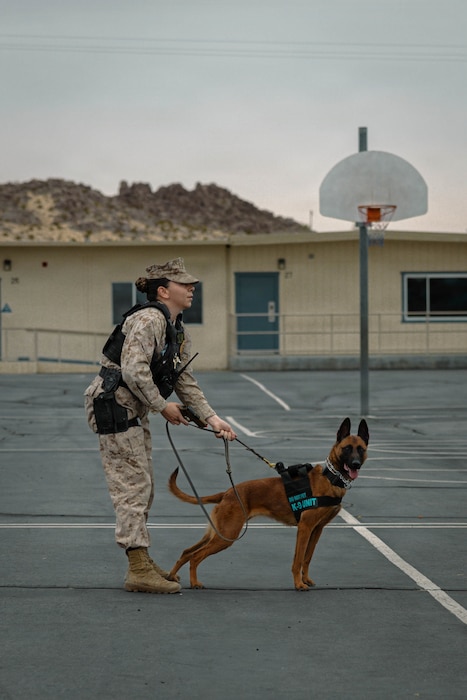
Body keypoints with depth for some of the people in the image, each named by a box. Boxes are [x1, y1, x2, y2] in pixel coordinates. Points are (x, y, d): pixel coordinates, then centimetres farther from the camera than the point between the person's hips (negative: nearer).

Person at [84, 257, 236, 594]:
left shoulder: (180, 333, 13)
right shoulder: (148, 320, -18)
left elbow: (186, 382, 13)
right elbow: (133, 370, -27)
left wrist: (212, 418, 2)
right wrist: (162, 406, -18)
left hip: (134, 412, 11)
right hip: (112, 405, -10)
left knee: (143, 487, 15)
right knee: (133, 486, -10)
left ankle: (141, 561, 25)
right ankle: (139, 570, -9)